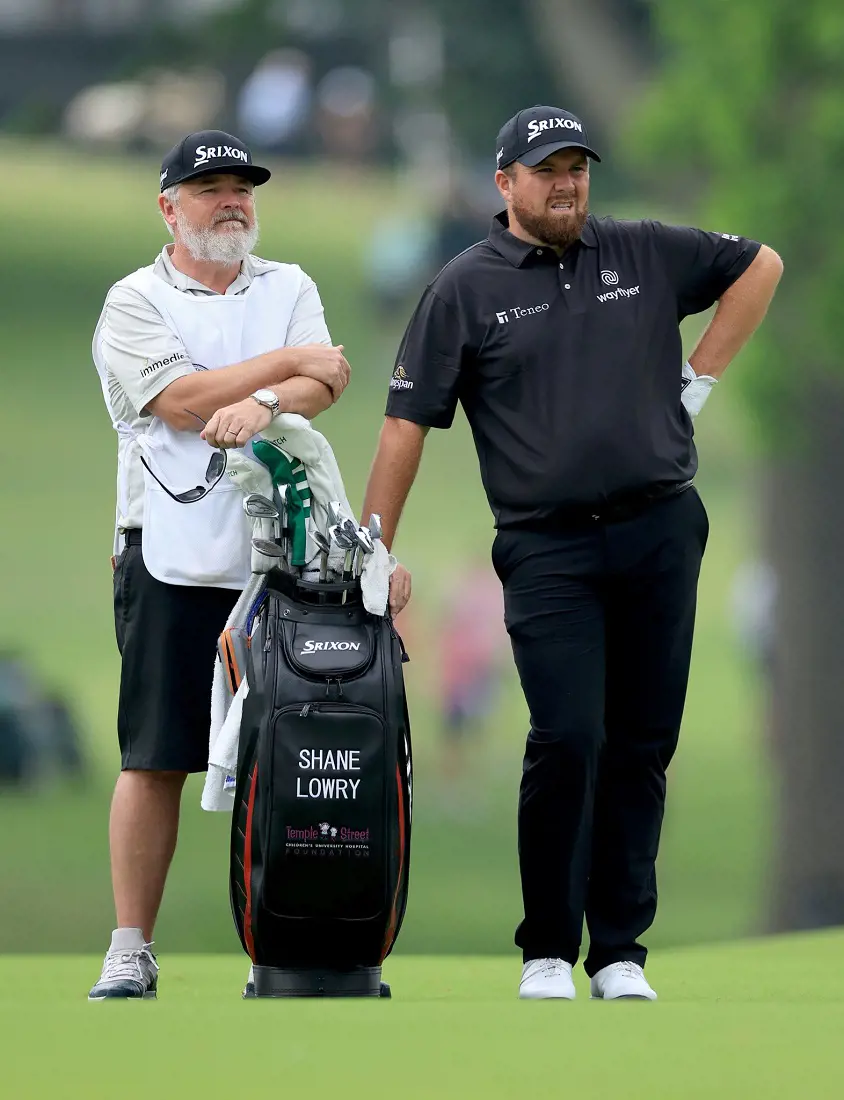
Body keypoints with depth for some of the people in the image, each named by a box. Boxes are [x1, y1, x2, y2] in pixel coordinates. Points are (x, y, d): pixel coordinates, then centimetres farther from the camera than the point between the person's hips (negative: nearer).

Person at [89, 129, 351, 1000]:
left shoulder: (288, 290, 14)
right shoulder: (135, 302, 4)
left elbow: (325, 382, -3)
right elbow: (180, 400, -12)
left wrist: (262, 403, -24)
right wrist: (287, 362, -6)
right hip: (172, 559, -3)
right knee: (155, 758, -3)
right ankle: (131, 953, 0)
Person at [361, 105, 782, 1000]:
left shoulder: (646, 255, 9)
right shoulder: (466, 289, 2)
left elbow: (759, 266, 22)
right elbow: (407, 425, 1)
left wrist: (700, 375, 12)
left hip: (661, 532, 3)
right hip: (548, 549, -3)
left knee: (642, 747, 4)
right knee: (567, 740, -14)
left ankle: (618, 951, 10)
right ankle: (547, 951, -3)